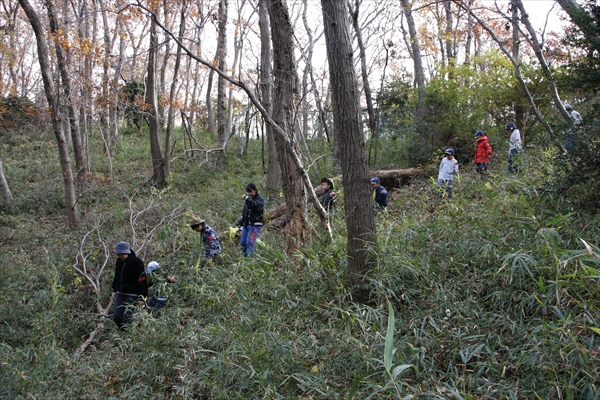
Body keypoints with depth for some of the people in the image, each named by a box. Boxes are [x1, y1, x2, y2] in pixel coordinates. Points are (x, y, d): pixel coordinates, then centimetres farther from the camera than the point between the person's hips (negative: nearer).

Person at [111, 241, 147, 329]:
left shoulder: (137, 262, -16)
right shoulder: (119, 261, 5)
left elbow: (142, 280, -15)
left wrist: (141, 297, -16)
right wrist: (114, 290, 20)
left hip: (133, 294, -7)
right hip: (121, 293, 7)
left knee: (126, 318, -12)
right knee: (116, 317, 3)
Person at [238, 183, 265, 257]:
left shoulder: (260, 199, -3)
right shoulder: (248, 199, 17)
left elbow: (256, 205, -27)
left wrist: (247, 199, -30)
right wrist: (240, 222, 22)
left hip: (255, 225, -7)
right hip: (246, 224, 7)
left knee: (250, 243, -15)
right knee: (242, 243, 4)